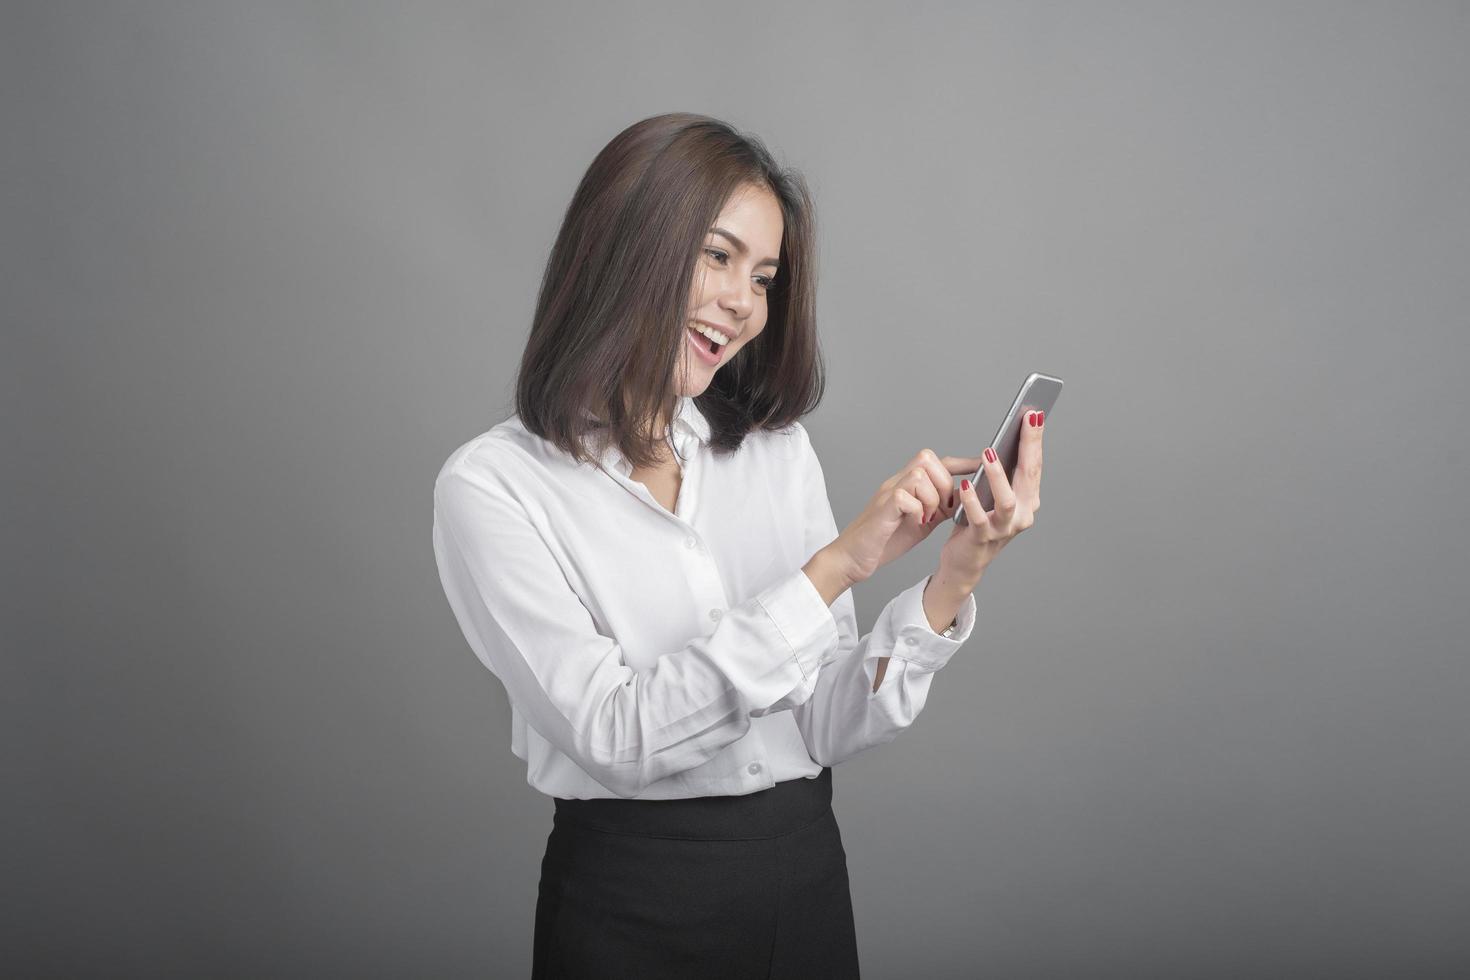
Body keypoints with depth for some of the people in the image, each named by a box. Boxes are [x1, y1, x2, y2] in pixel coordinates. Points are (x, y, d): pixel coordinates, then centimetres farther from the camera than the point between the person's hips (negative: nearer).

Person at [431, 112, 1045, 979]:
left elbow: (830, 726, -1)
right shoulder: (494, 486, -11)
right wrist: (835, 568, -23)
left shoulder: (780, 451, 3)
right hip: (630, 909, -4)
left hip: (809, 880, 4)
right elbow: (614, 734, -20)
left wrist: (952, 584, -16)